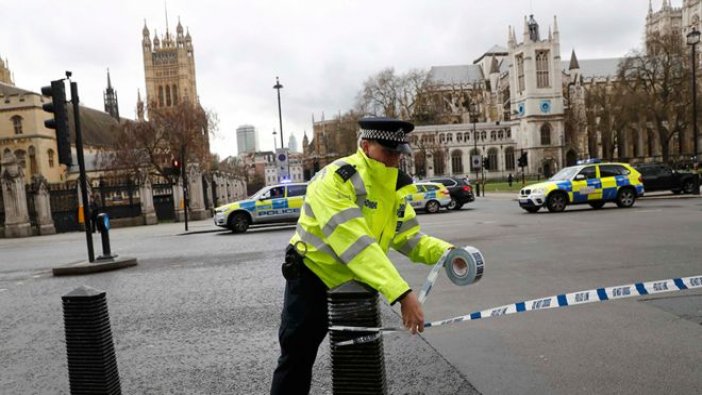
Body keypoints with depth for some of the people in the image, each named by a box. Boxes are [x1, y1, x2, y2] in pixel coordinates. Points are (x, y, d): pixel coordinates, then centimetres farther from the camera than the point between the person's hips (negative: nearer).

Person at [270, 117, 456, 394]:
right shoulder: (335, 179, -29)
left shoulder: (396, 188, -3)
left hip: (356, 284, 7)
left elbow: (409, 238, -1)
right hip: (312, 278, -6)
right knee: (297, 358, 2)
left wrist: (444, 252, -22)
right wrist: (402, 293, -44)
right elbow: (355, 244, -39)